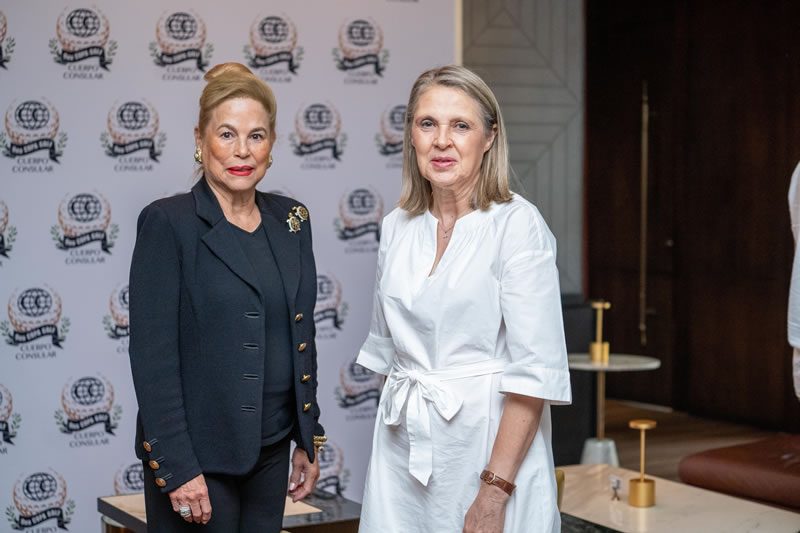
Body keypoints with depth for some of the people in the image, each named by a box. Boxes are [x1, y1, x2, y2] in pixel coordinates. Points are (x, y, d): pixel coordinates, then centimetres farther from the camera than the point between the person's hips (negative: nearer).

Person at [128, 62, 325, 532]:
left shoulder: (290, 220, 7)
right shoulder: (168, 223, -11)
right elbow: (152, 355, -14)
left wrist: (309, 439, 12)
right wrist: (176, 468, -17)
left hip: (271, 450, 6)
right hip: (197, 456, -5)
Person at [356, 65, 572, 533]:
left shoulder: (518, 224, -11)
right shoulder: (397, 227, 6)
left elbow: (536, 369, -16)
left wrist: (495, 492, -20)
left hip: (490, 440, -5)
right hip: (404, 445, 5)